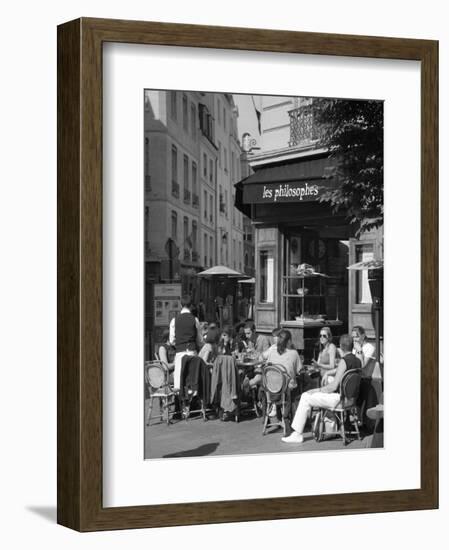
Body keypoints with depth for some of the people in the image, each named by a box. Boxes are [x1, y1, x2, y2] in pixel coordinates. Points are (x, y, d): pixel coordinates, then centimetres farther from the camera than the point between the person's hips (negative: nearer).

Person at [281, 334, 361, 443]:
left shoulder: (344, 361, -19)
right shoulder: (358, 361, 7)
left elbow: (334, 386, -19)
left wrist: (318, 390, -6)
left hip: (339, 398, -9)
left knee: (305, 398, -5)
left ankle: (297, 434, -4)